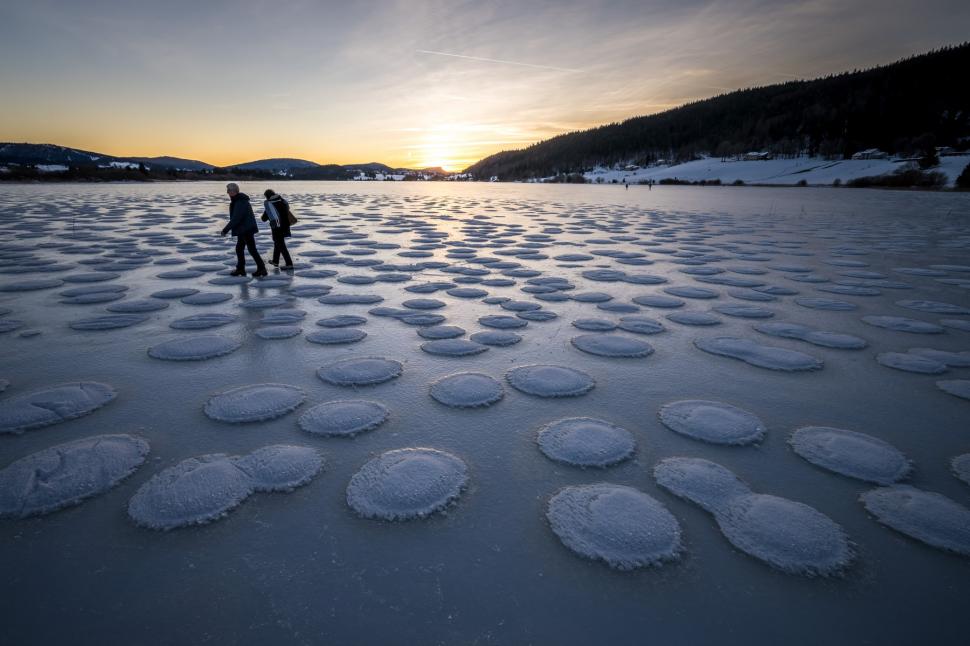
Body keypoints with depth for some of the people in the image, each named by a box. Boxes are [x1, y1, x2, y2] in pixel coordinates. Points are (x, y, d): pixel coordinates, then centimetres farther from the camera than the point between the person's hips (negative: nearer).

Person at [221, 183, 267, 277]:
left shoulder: (241, 202, -20)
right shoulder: (236, 201, 12)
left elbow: (236, 219, -24)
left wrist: (226, 229, -19)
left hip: (247, 230, -10)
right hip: (242, 230, 10)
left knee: (252, 249, -5)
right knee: (239, 249, 13)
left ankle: (261, 269, 1)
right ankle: (240, 269, 20)